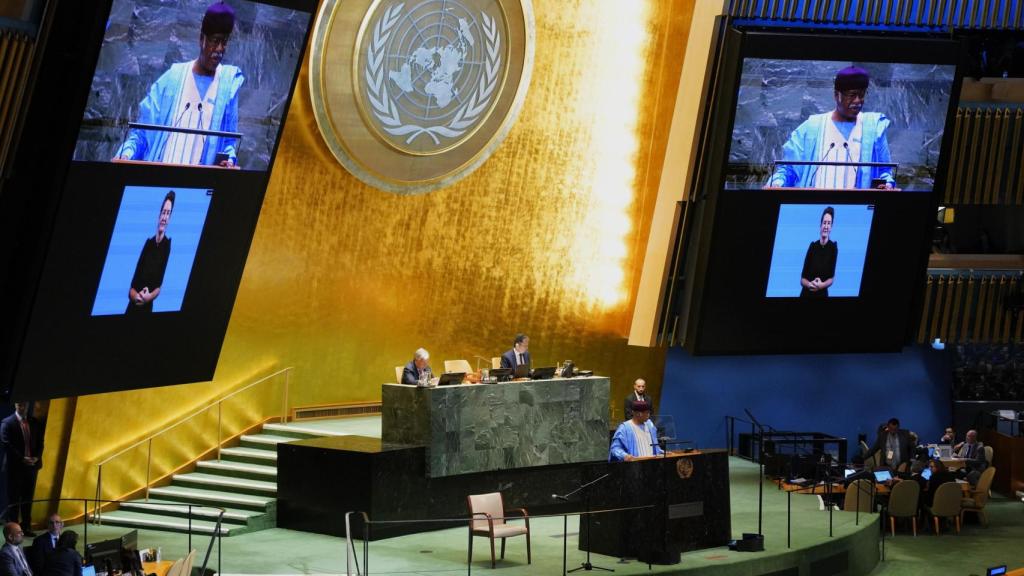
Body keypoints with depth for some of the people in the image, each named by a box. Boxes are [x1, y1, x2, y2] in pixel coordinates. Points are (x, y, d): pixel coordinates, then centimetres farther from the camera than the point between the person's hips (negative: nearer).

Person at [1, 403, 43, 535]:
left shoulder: (35, 423, 9)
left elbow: (40, 442, 10)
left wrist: (36, 457, -7)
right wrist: (22, 459, -17)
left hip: (31, 465, 4)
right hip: (15, 466, -4)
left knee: (28, 499, 7)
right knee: (13, 499, 0)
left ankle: (26, 526, 11)